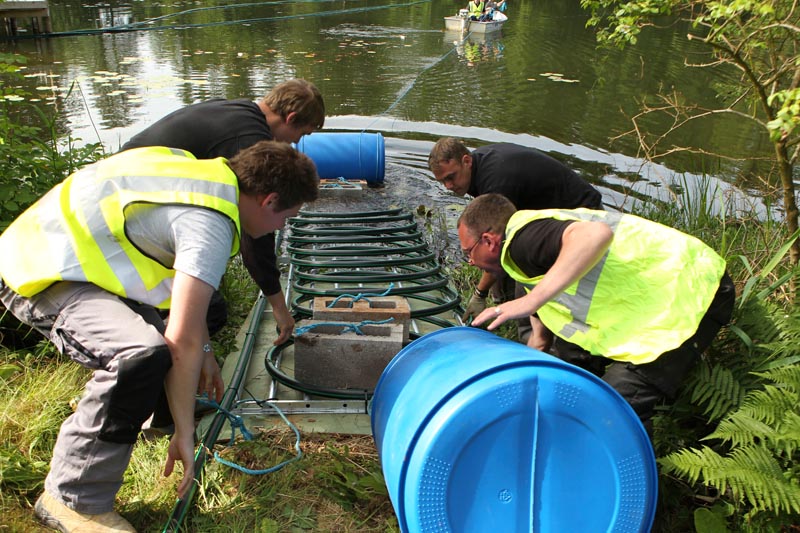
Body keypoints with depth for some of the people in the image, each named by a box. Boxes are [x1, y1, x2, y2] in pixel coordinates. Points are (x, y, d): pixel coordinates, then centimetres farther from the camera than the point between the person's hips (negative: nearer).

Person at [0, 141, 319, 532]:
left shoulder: (209, 177, 6)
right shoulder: (210, 225, -24)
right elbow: (182, 341, -27)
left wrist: (202, 350, 17)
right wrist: (184, 433, -18)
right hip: (42, 275, -10)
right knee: (144, 355, -33)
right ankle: (76, 498, -14)